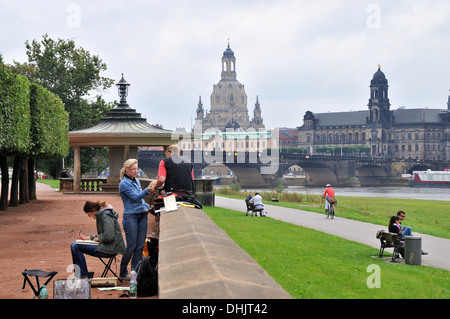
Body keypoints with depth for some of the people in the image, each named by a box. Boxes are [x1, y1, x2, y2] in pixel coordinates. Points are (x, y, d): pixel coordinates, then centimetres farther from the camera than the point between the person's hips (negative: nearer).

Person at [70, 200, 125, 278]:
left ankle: (83, 276, -7)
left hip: (110, 249, -11)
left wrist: (98, 238, -9)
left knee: (75, 247, -16)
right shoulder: (101, 215, 17)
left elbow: (109, 236, -25)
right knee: (74, 245, 10)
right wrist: (88, 238, 17)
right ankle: (77, 274, 15)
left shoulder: (106, 216, -15)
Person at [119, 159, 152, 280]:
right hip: (130, 216, -7)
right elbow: (136, 197, -20)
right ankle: (123, 273, 9)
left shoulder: (137, 181, 15)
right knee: (131, 246, -4)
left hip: (142, 215, 7)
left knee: (140, 246, 5)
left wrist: (147, 207, 7)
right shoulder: (124, 184, -9)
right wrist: (147, 190, -35)